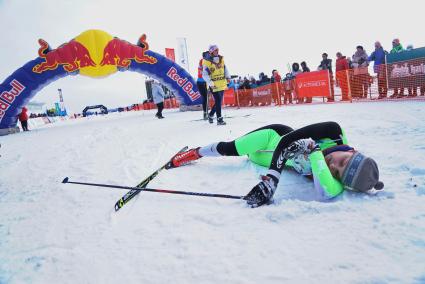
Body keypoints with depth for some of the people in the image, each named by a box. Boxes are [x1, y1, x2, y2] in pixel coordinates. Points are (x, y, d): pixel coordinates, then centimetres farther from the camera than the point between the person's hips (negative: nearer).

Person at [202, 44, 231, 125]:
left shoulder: (221, 58, 8)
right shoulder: (206, 62, -12)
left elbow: (225, 68, 18)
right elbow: (205, 75, -13)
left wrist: (228, 77, 6)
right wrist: (211, 84, -20)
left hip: (222, 84, 7)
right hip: (214, 85, -7)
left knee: (219, 101, 14)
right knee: (218, 102, -8)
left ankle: (211, 115, 34)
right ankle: (219, 120, 1)